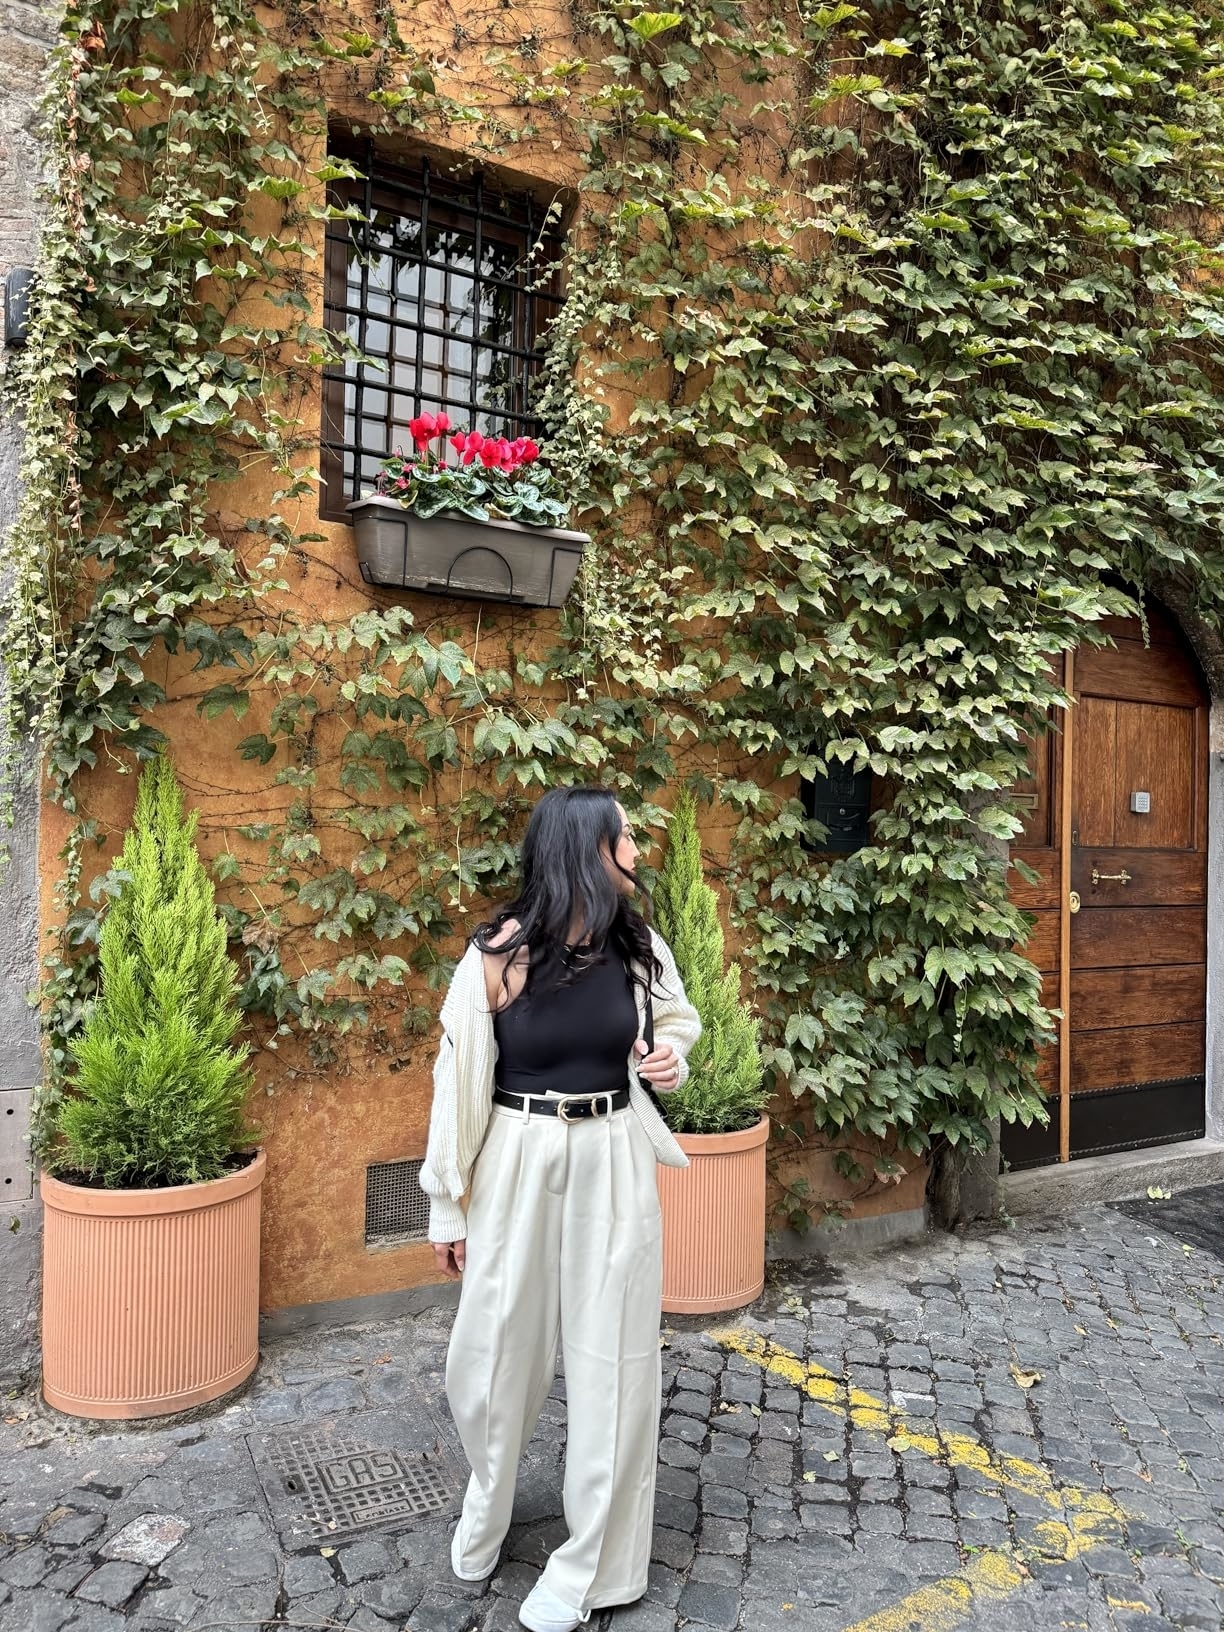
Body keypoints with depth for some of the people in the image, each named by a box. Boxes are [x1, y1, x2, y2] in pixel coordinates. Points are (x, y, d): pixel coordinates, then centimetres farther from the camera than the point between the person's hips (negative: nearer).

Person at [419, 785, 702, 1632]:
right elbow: (461, 1083, -7)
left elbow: (676, 1025, 15)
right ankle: (486, 1507, 46)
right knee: (498, 1345, 13)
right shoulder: (499, 955, -15)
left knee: (612, 1357, 9)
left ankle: (589, 1562, 31)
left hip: (615, 1166, 2)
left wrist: (670, 1058, -9)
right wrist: (448, 1206, -1)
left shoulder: (640, 946, -4)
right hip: (518, 1166, -2)